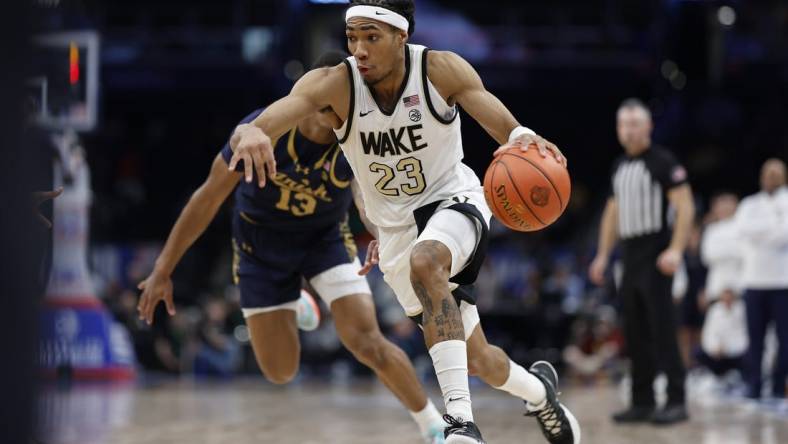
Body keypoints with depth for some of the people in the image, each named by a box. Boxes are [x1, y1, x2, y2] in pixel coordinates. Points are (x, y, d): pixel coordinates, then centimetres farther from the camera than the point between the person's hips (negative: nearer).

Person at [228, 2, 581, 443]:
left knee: (424, 261, -39)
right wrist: (249, 134, -58)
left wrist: (525, 138, -49)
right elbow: (262, 126, -33)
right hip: (396, 228, 3)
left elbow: (507, 129, -24)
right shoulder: (334, 85, -19)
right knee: (476, 360, 9)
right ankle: (539, 390, 45)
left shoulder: (441, 70, -19)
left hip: (453, 200, -3)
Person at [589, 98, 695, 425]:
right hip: (630, 256, 8)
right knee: (635, 334, 8)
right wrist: (603, 256, 19)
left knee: (662, 330, -11)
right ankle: (642, 402, 12)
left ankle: (676, 401, -11)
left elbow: (685, 207, -13)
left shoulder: (662, 162, -7)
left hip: (656, 255, -8)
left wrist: (675, 250, -23)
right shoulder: (620, 166, 16)